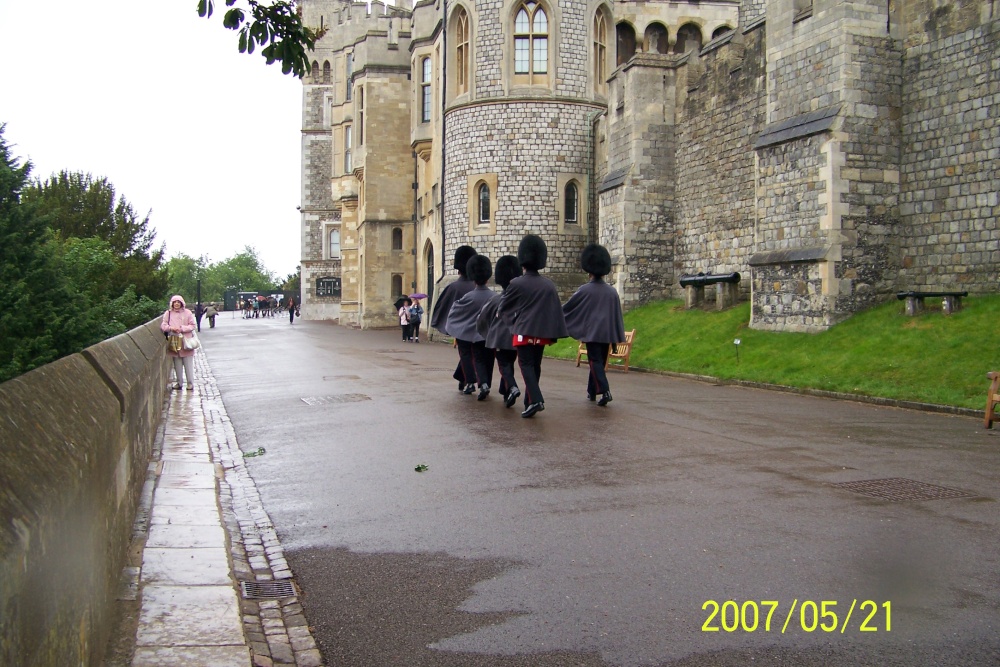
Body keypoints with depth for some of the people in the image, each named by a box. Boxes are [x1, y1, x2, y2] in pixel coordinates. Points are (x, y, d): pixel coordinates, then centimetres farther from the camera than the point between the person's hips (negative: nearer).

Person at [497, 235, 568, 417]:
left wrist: (499, 313, 29)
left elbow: (504, 305, 7)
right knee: (535, 365, 13)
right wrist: (554, 334, 15)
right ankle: (530, 401, 20)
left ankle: (536, 400, -19)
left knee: (526, 365, -2)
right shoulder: (549, 285, 3)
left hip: (523, 331, -4)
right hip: (542, 332, 4)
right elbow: (556, 311, 6)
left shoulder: (516, 284, -7)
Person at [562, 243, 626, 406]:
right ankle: (592, 392, 25)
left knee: (595, 362, -3)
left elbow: (567, 308, 1)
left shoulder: (585, 290, -9)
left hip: (592, 332, -5)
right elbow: (617, 314, 8)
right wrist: (617, 338, 16)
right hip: (607, 333, 5)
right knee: (599, 362, 15)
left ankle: (605, 391, -19)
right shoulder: (612, 291, 4)